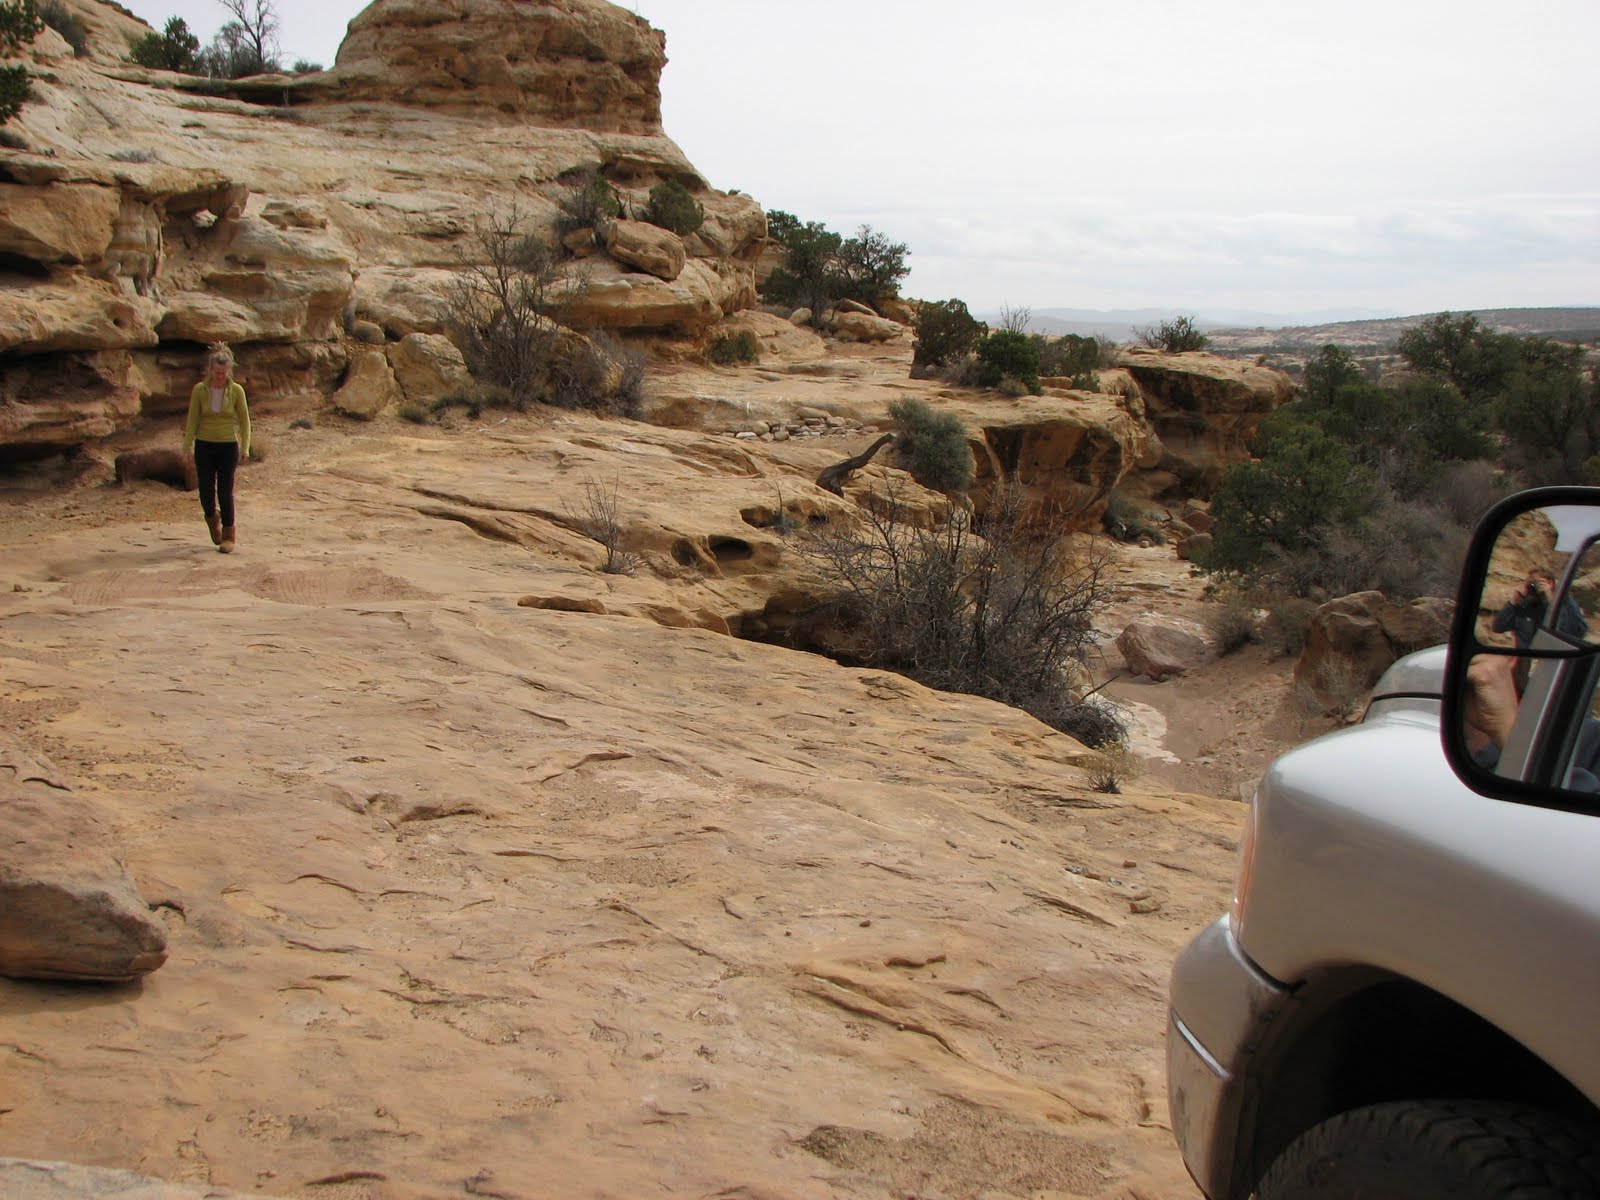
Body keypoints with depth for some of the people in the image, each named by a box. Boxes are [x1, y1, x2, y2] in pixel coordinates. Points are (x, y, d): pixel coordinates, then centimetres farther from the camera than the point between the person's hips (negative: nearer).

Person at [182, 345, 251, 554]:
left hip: (228, 445, -1)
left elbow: (244, 420, 1)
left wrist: (245, 447, -3)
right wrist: (187, 446, -2)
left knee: (225, 491, -3)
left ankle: (229, 536, 7)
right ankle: (213, 519, 33)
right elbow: (192, 419, 1)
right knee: (206, 491, 1)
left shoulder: (236, 390, -6)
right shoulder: (200, 390, -4)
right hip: (204, 445, 1)